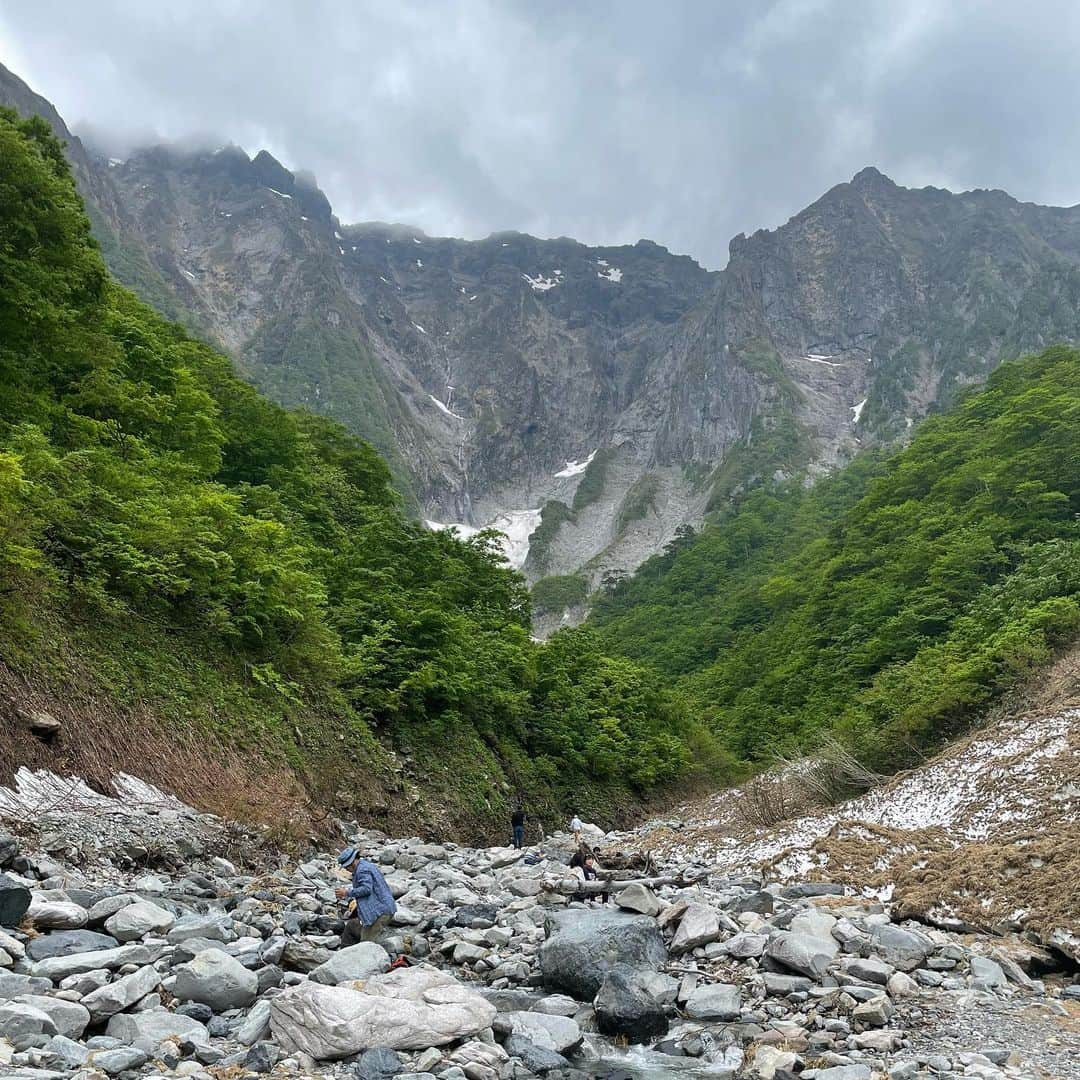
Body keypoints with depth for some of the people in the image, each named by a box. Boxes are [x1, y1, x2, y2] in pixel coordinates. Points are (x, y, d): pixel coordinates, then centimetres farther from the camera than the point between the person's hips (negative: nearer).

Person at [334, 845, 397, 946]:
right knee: (351, 926, 21)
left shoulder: (363, 869, -13)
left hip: (379, 911, -11)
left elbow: (366, 889, -24)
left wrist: (347, 893, -15)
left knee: (366, 944, -10)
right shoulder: (366, 865, 20)